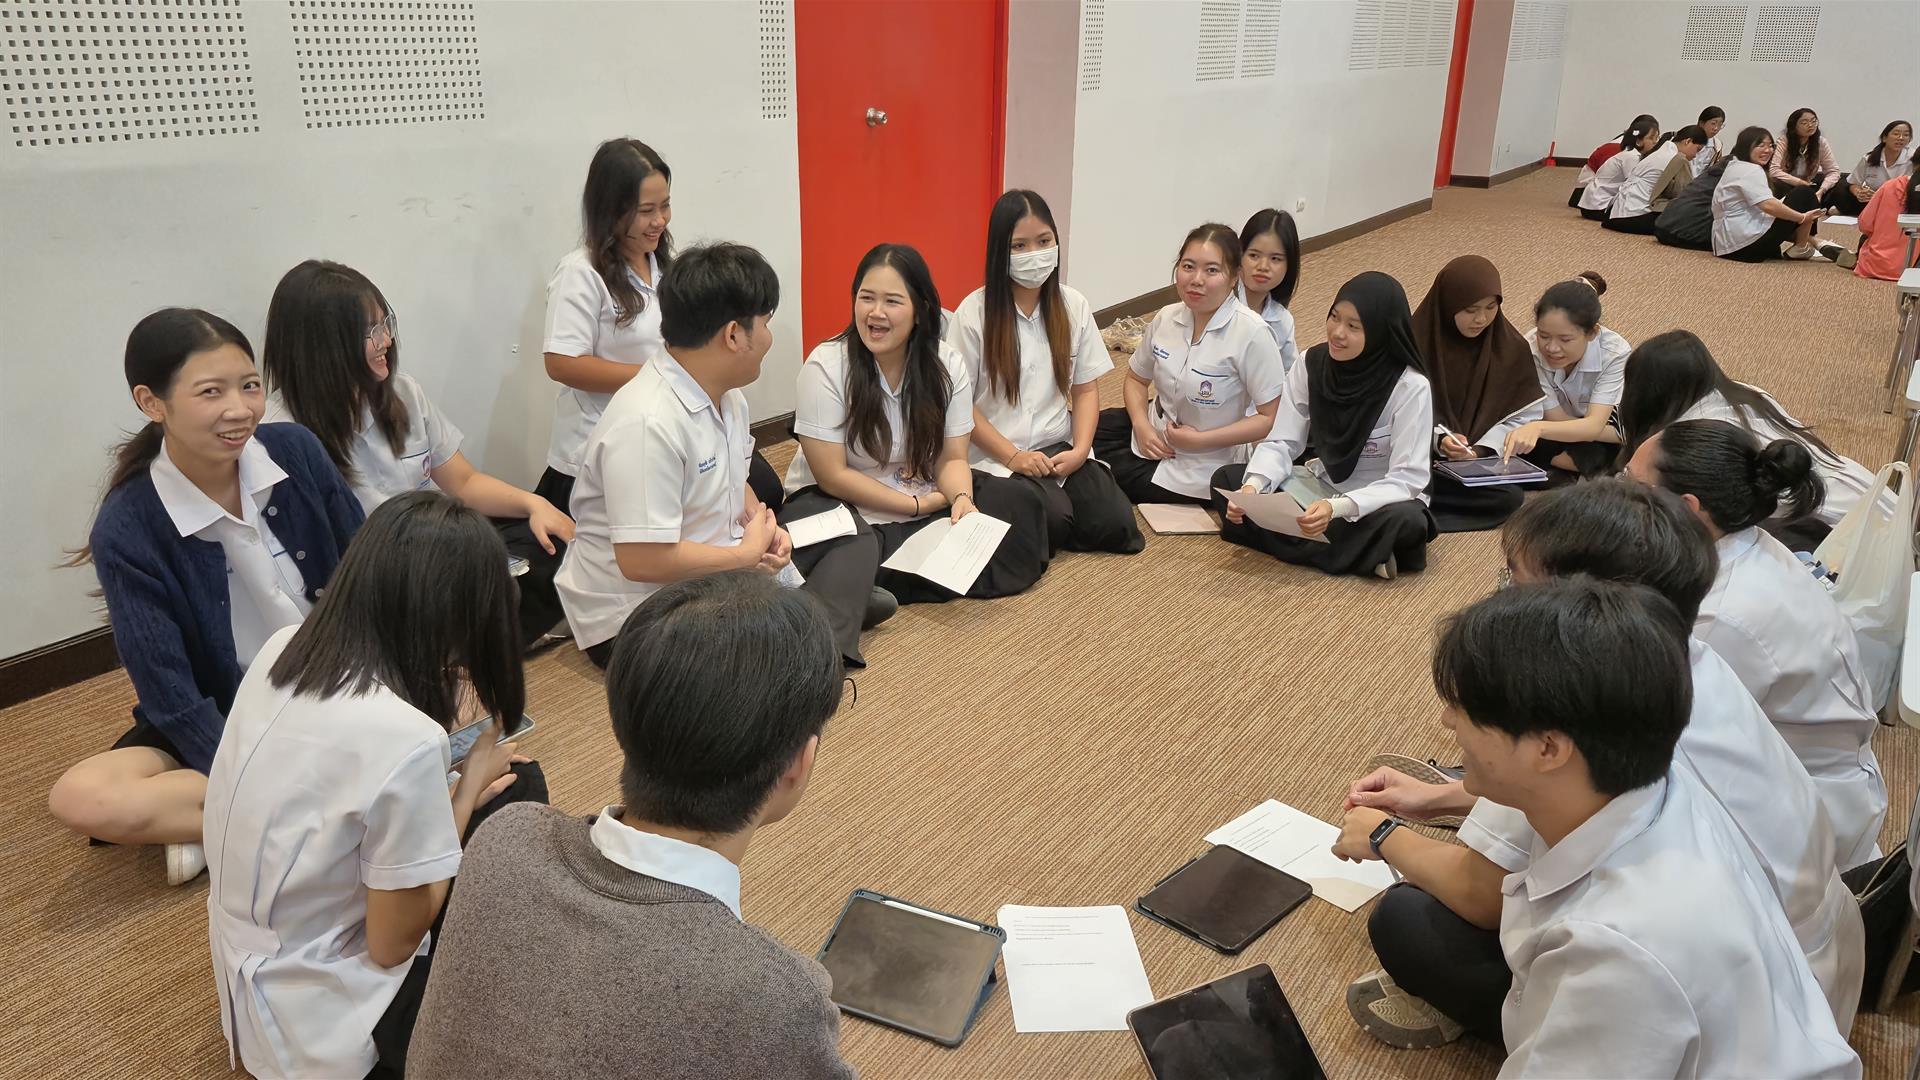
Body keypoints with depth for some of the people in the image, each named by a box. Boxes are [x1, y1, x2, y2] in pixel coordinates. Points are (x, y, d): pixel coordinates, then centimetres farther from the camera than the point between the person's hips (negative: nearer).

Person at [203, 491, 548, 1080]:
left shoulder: (283, 648, -10)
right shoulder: (403, 740, -32)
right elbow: (394, 944, -18)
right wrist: (467, 790, -11)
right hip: (316, 1024, -8)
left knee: (517, 783, 7)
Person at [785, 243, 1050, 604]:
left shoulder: (948, 365, -7)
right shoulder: (825, 367, -17)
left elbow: (952, 459, -4)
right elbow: (832, 475, -17)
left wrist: (961, 498, -28)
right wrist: (918, 505, -19)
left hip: (928, 496, 5)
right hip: (840, 500, -4)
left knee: (1021, 502, -15)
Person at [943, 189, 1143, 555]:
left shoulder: (1074, 306, 4)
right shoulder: (973, 313, -8)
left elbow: (1086, 389, 7)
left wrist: (1079, 450, -9)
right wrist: (1012, 456, -15)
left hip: (1060, 447, 4)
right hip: (996, 454, -4)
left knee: (1115, 524, -16)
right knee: (1054, 520, -27)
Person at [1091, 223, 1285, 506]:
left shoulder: (1250, 333, -22)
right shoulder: (1166, 317, -4)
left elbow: (1273, 418, -21)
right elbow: (1136, 378, 11)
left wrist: (1200, 439, -23)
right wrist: (1141, 426, -9)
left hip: (1199, 468, -6)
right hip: (1155, 435, 6)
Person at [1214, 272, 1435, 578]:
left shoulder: (1410, 387, -20)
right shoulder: (1311, 365, -7)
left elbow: (1407, 480, -22)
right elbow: (1280, 443, -6)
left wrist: (1337, 508, -38)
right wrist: (1253, 486, -28)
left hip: (1381, 500, -5)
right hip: (1323, 486, 6)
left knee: (1405, 523, -38)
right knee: (1227, 479, -14)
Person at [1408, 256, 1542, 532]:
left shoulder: (1511, 349, 0)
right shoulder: (1416, 341, -7)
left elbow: (1513, 416, -2)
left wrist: (1479, 451, -19)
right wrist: (1438, 440, -26)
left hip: (1481, 458, 3)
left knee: (1509, 498, -28)